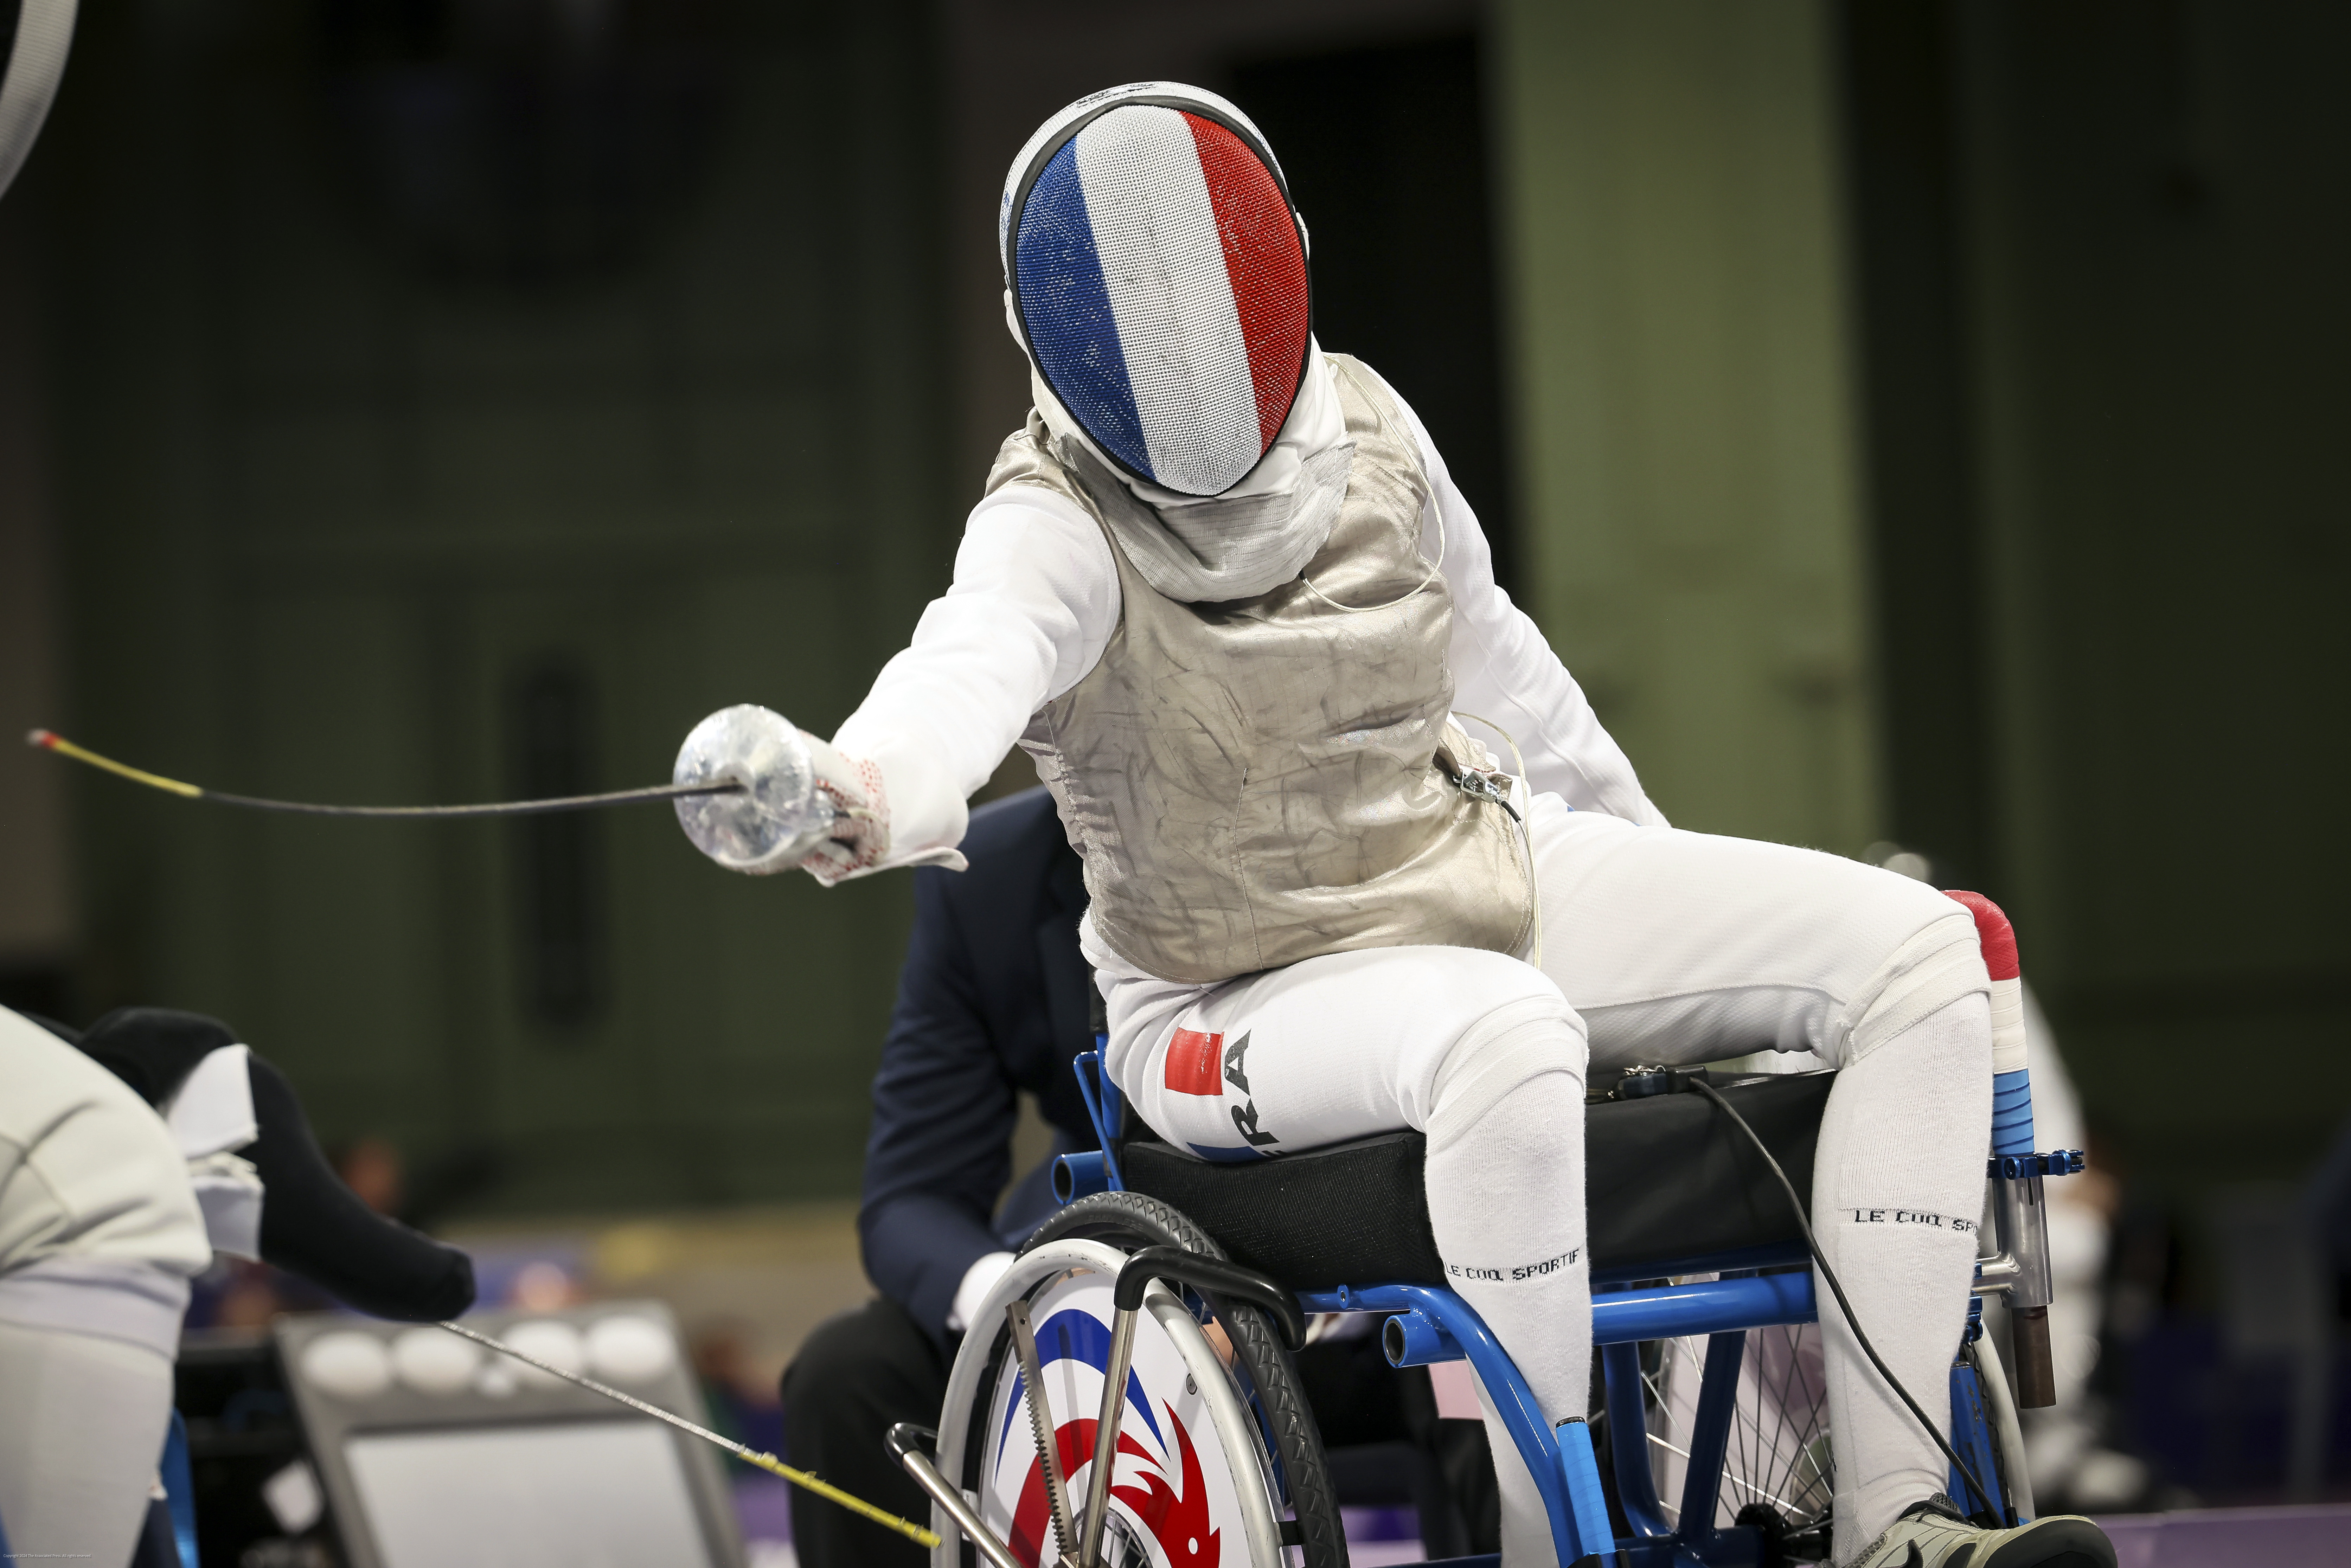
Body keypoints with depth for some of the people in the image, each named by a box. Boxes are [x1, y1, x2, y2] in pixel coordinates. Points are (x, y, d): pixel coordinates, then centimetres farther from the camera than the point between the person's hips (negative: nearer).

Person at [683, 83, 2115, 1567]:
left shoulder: (1365, 428, -4)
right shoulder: (1059, 524, -20)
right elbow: (972, 665, -43)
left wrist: (1665, 871, 25)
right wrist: (854, 794, -67)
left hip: (1488, 873, 6)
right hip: (1250, 999, -6)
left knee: (1920, 956, -10)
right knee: (1506, 1042, -40)